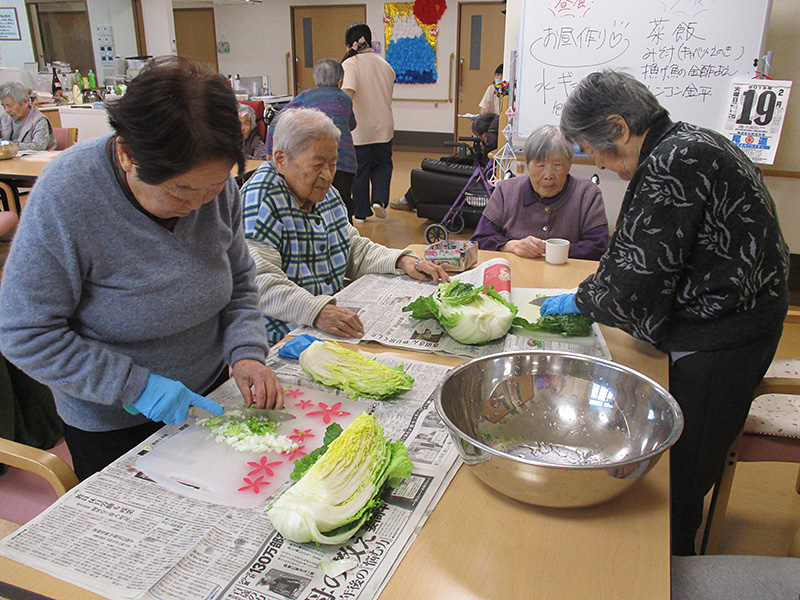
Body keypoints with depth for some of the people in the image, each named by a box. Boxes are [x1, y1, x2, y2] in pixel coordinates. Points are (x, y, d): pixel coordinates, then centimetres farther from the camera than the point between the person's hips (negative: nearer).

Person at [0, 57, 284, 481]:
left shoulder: (214, 182, -13)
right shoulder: (65, 195, -27)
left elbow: (240, 283, -1)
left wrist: (246, 352, -17)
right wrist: (135, 385, -24)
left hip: (207, 398, 4)